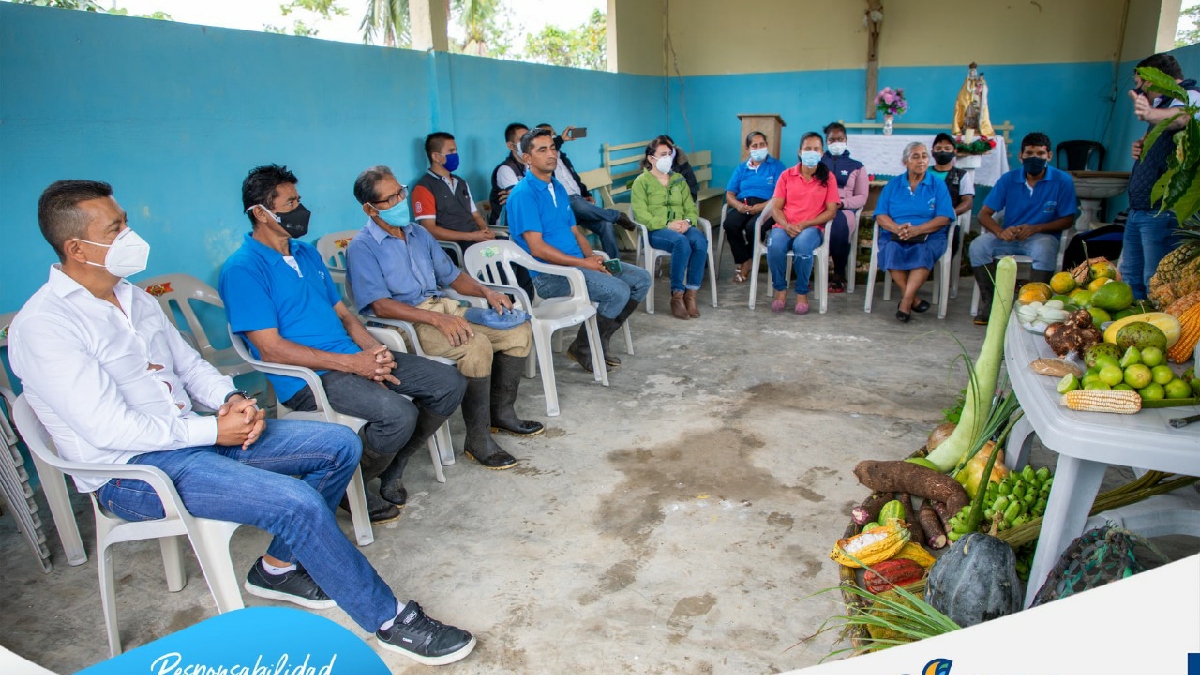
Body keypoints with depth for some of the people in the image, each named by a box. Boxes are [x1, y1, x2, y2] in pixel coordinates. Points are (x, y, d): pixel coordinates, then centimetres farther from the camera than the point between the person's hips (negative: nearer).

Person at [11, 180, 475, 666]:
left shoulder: (134, 297, 11)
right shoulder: (42, 326, -16)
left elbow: (189, 363, 16)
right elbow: (109, 428, -22)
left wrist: (231, 399, -6)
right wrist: (214, 431, -17)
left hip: (194, 435, 9)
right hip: (131, 472, -8)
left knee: (339, 445, -3)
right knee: (295, 500, -29)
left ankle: (278, 566, 11)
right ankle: (388, 620, -12)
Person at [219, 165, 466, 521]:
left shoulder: (307, 253, 18)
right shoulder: (243, 269, -9)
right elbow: (271, 348, -16)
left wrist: (375, 350, -2)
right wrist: (352, 363, -19)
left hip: (354, 358, 8)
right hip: (307, 379, -8)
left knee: (449, 383, -1)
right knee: (398, 414, -31)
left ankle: (388, 468, 13)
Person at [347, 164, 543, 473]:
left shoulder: (418, 234, 17)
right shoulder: (362, 248, -7)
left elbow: (452, 276, 21)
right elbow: (380, 306, -18)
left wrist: (486, 291, 1)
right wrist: (437, 319, -29)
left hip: (444, 306, 8)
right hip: (406, 323, -8)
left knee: (519, 331, -4)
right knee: (476, 345, -32)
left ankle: (501, 411, 11)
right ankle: (478, 440, -20)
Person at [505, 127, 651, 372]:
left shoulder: (558, 188, 16)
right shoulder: (523, 194, -13)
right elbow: (537, 248, -19)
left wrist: (592, 257, -2)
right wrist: (583, 263, -17)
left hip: (578, 263, 9)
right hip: (547, 274, -9)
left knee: (641, 279, 3)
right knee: (617, 291, -26)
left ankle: (600, 339, 11)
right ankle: (583, 348, -4)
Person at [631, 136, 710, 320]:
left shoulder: (679, 180, 23)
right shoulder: (641, 181, 6)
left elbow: (691, 208, 16)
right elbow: (640, 214, -6)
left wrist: (687, 221, -9)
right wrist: (667, 225, -18)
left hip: (682, 227, 4)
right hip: (656, 230, -4)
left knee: (700, 240, -31)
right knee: (681, 242, -37)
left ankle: (691, 294, -25)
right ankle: (676, 295, -26)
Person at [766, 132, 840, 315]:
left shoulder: (828, 178, 7)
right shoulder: (787, 175, 10)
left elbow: (831, 211, 1)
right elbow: (776, 207, 5)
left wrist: (805, 224, -13)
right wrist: (786, 226, -15)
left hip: (812, 227, -1)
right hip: (785, 226, 1)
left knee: (802, 245, -37)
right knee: (775, 246, -34)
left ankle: (802, 293, -16)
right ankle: (780, 289, -11)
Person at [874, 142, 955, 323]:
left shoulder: (938, 185, 12)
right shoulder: (893, 184, 15)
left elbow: (944, 218, 0)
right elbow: (880, 216, 6)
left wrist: (917, 229, -18)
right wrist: (897, 228, -16)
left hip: (929, 237, -1)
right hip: (894, 236, 1)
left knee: (924, 252, -35)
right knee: (891, 251, -33)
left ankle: (905, 301, -31)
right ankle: (913, 299, -23)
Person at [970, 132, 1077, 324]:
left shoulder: (1062, 181, -4)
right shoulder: (1008, 179, 0)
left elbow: (1067, 219, -2)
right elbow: (984, 214, -3)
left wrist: (1036, 228, -19)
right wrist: (1000, 232, -24)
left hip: (1042, 236, -2)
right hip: (1010, 235, 2)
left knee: (1045, 251, -38)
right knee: (977, 247, -26)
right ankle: (990, 305, -20)